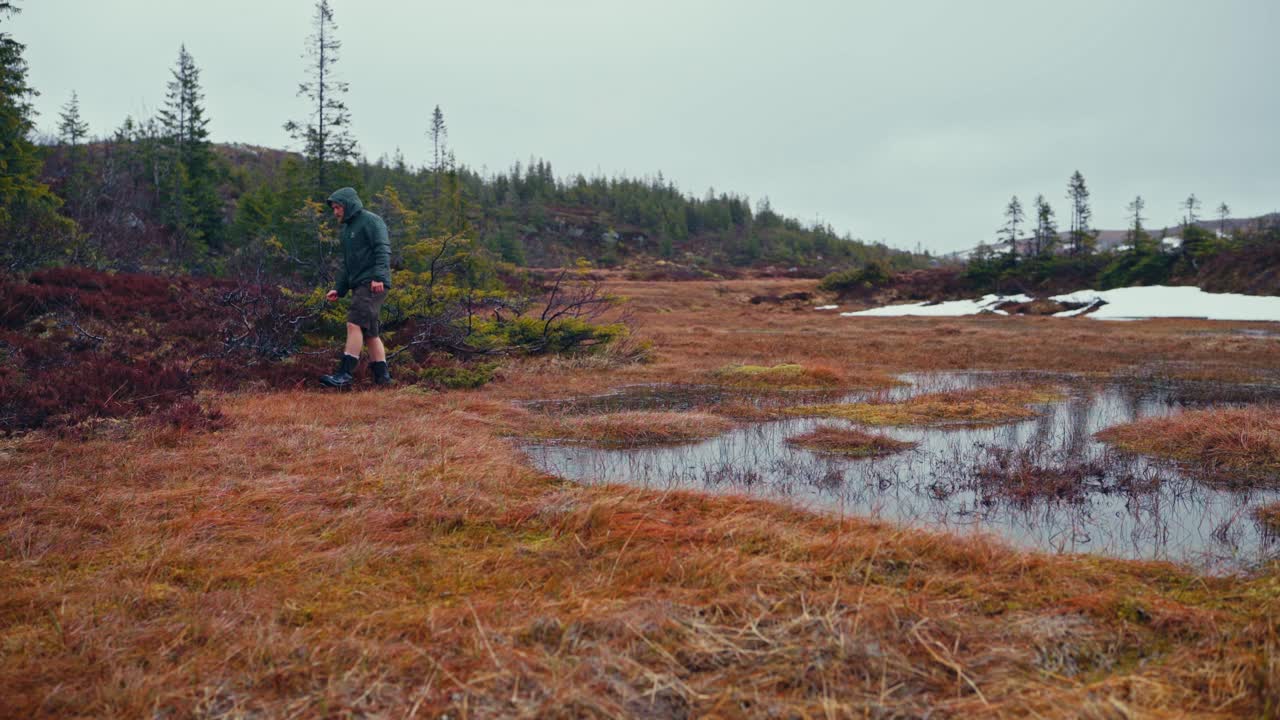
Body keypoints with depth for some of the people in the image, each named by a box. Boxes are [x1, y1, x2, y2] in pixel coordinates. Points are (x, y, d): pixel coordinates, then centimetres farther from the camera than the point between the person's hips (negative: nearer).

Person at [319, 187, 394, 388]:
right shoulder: (347, 229, 24)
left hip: (374, 285, -9)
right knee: (370, 332, 7)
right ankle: (382, 376, 10)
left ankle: (345, 374, -20)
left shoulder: (370, 221, -4)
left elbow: (383, 250, -16)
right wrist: (339, 290, 20)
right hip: (359, 286, 10)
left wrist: (378, 276, -27)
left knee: (354, 324, -17)